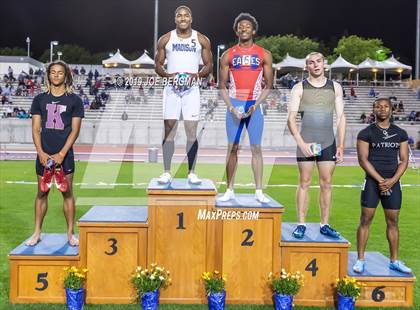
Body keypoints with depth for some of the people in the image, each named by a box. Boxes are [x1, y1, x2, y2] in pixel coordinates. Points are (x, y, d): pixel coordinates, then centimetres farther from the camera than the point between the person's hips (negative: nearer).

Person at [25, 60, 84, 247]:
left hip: (64, 155, -2)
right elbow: (36, 129, 5)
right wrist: (41, 152, -7)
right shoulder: (40, 99, 8)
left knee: (67, 193, 2)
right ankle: (37, 233, 17)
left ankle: (70, 234, 11)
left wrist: (61, 154, -11)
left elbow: (75, 130, -3)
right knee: (42, 192, 8)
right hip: (44, 155, 2)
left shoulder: (74, 100, 1)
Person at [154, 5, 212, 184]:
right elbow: (158, 65, 8)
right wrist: (167, 75, -13)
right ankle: (166, 172, 4)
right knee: (169, 131, -2)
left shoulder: (202, 40, 6)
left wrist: (198, 74, -14)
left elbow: (209, 65, 7)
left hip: (191, 90, 0)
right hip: (171, 89, 0)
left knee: (191, 132, -2)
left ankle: (191, 173, 6)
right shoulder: (165, 40, 7)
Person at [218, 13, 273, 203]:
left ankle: (259, 191, 6)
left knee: (256, 148, 1)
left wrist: (255, 105, -8)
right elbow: (222, 85, 6)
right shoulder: (228, 55, 6)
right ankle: (230, 190, 10)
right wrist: (231, 107, -8)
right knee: (232, 148, 2)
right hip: (234, 105, 1)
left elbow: (268, 85, 5)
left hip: (254, 105, 0)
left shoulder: (264, 55, 5)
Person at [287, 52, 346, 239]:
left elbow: (341, 117, 9)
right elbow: (291, 118, -3)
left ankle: (324, 225, 12)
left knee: (326, 184, 4)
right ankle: (301, 224, 7)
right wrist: (301, 143, -13)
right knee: (304, 183, 1)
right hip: (305, 142, -2)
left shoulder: (335, 87, 10)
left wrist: (341, 146, 3)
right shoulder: (299, 88, 2)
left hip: (328, 143, 2)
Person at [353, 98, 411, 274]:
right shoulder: (366, 133, -1)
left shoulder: (400, 134, 9)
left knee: (393, 222, 8)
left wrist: (392, 180, -9)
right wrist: (380, 180, -14)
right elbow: (363, 159, -8)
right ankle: (360, 260, 6)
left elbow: (404, 160, 5)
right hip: (372, 181, -3)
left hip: (393, 182, 3)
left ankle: (394, 261, 18)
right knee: (366, 220, -2)